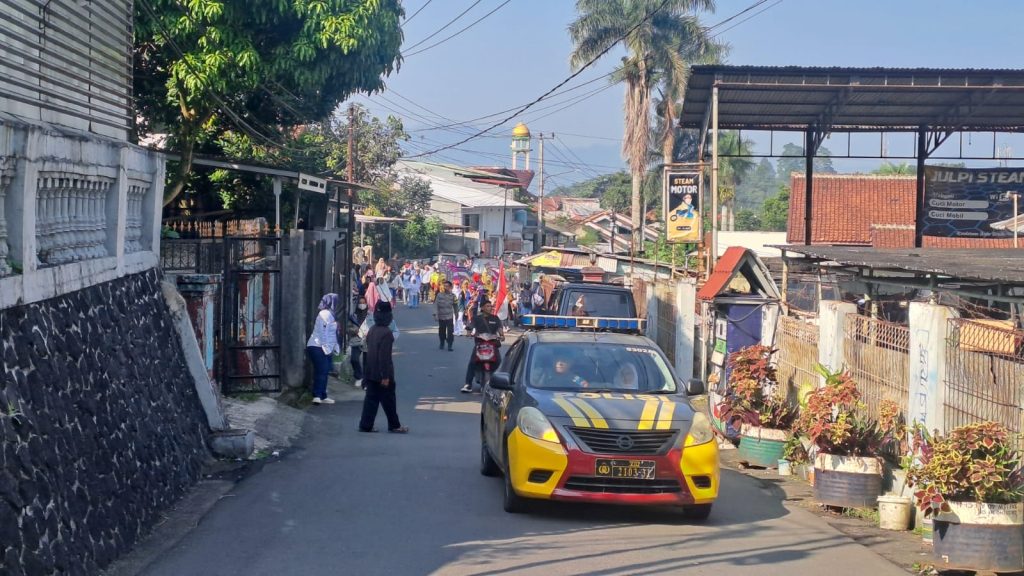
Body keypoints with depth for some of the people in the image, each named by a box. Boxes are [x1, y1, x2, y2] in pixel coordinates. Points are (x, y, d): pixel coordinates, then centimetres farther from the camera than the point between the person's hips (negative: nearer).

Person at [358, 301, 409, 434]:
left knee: (371, 398, 10)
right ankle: (394, 425, 14)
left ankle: (365, 425, 8)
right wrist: (385, 376, -19)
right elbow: (384, 356, -22)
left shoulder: (372, 330, 7)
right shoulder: (386, 333, -20)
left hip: (371, 373, 8)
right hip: (381, 374, -8)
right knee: (388, 400, 4)